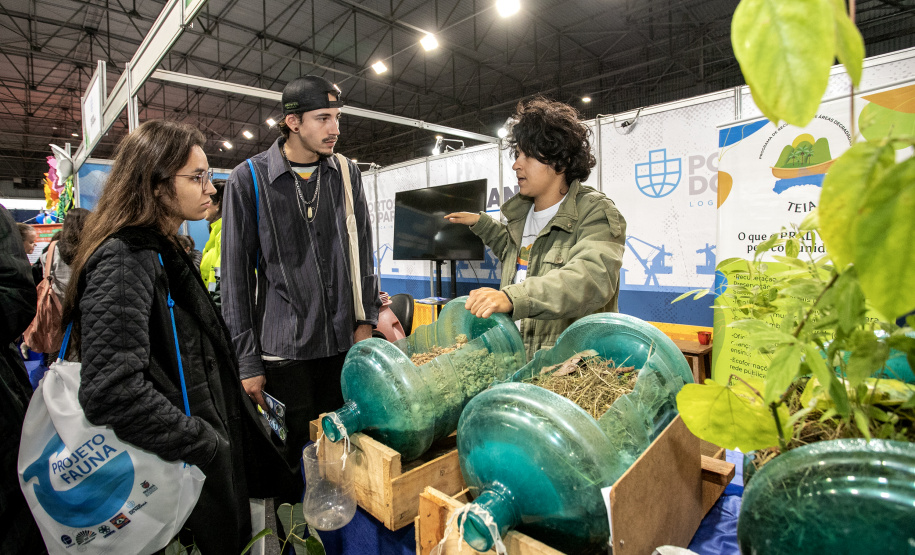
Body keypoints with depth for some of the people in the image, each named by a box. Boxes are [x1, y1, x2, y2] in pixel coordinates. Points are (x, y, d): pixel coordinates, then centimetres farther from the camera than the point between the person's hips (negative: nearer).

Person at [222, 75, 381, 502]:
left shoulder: (347, 173, 6)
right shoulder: (249, 179, -4)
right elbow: (235, 274, -3)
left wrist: (366, 318, 5)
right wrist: (247, 360, -5)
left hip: (343, 341, 3)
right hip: (283, 349, -3)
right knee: (293, 454, 10)